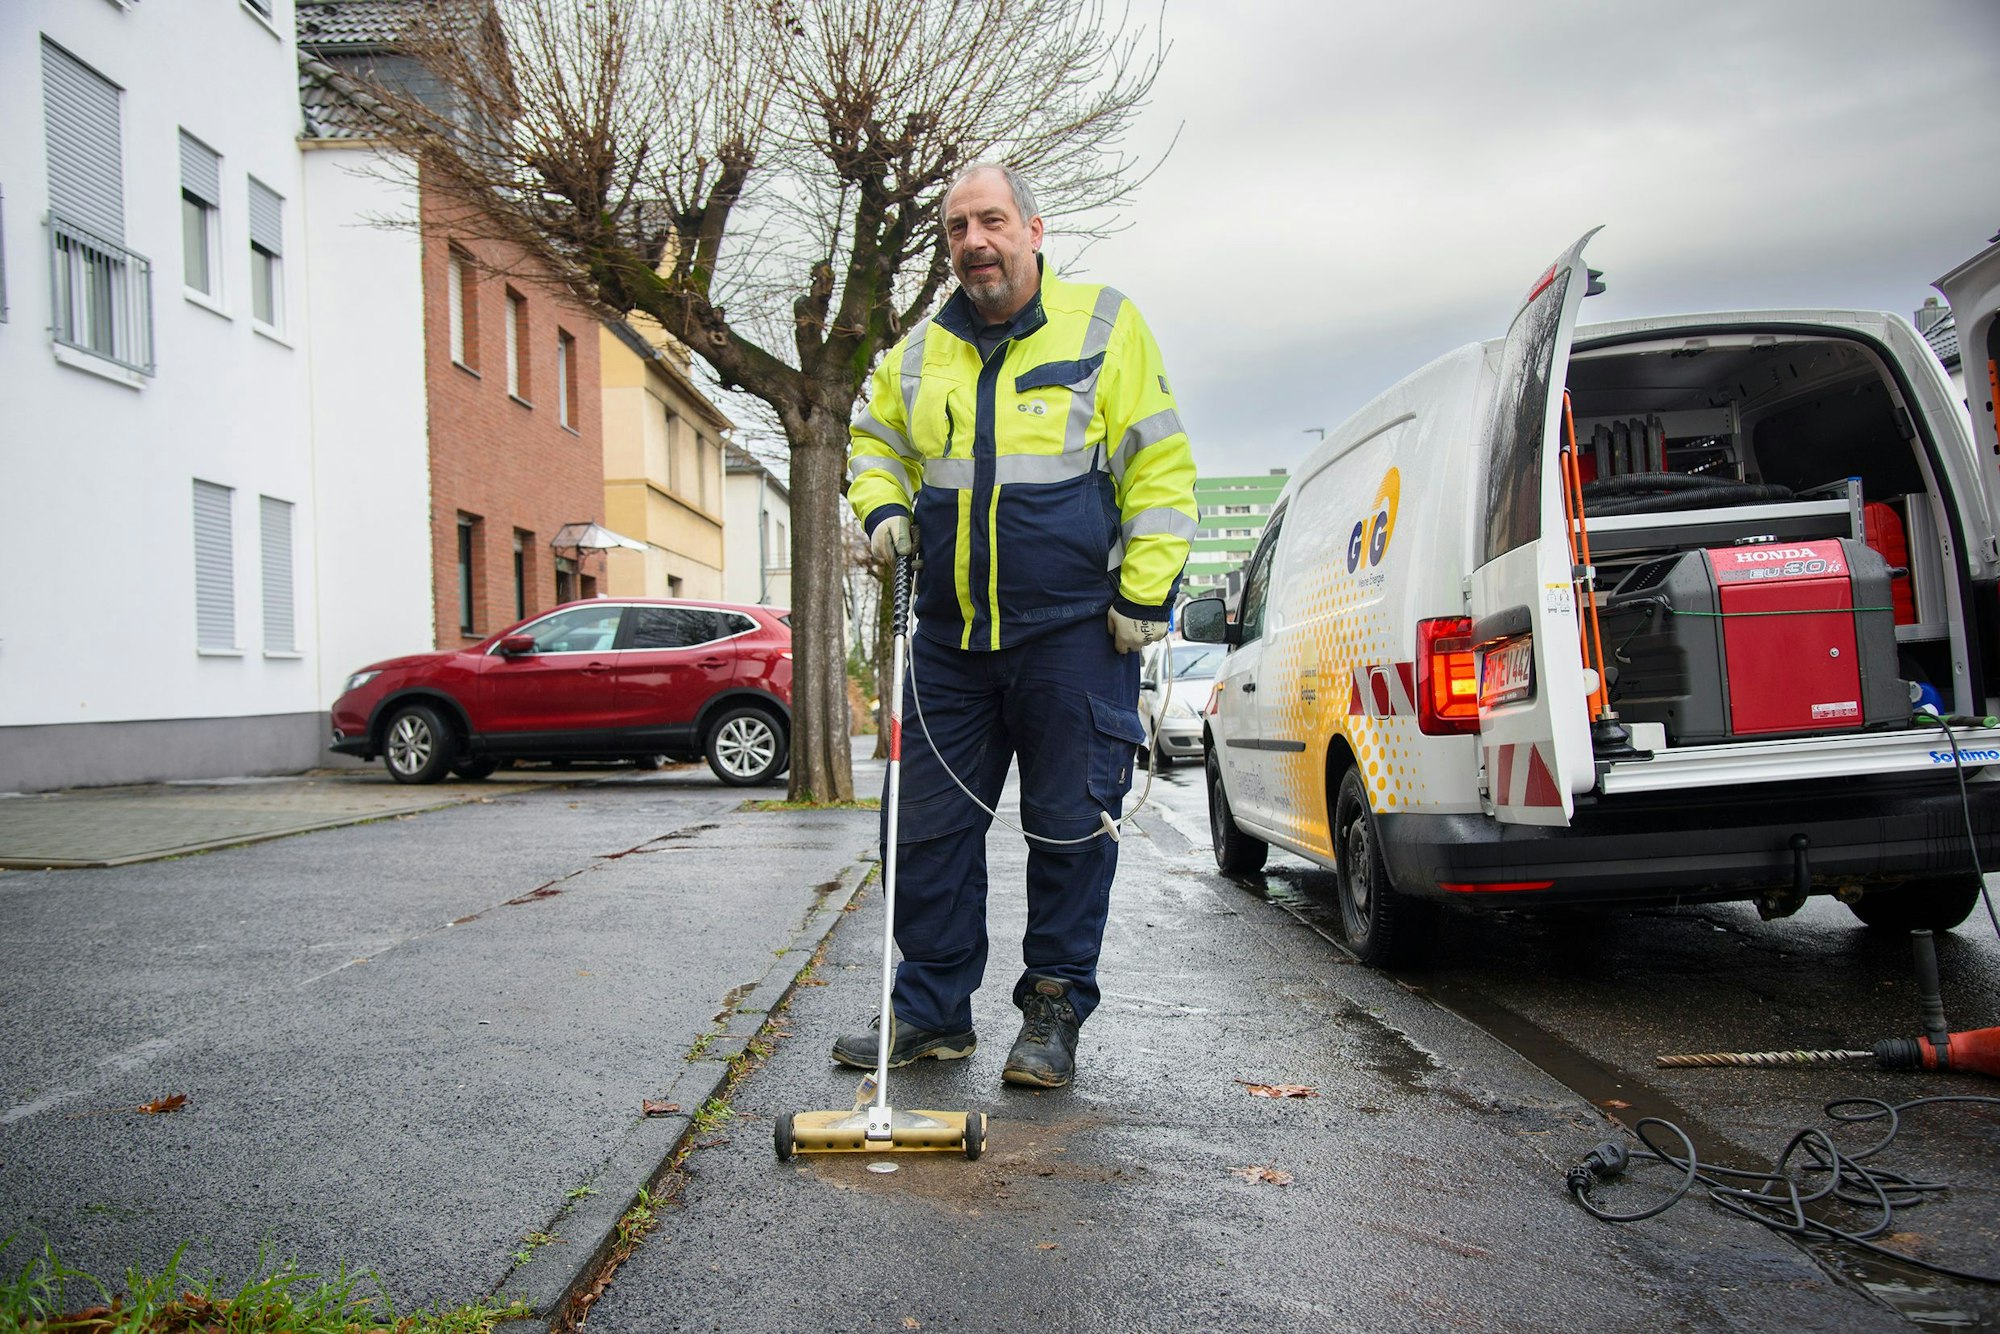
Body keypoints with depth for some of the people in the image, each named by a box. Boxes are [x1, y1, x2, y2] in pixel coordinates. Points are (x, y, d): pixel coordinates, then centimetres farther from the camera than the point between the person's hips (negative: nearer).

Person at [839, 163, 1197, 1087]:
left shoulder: (1103, 326, 1)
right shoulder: (919, 351, 12)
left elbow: (1158, 466, -2)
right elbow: (873, 443, 27)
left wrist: (1145, 593, -9)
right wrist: (884, 506, 5)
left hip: (1073, 631, -4)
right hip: (950, 636, 4)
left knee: (1071, 826, 2)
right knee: (931, 825, 6)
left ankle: (1054, 1012, 16)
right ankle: (933, 1009, 19)